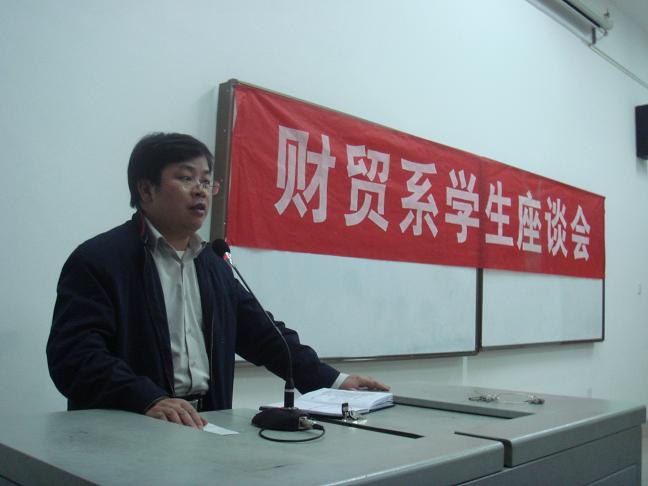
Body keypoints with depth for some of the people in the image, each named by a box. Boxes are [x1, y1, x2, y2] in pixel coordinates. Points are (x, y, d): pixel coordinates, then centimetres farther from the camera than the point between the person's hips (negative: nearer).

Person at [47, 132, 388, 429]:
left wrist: (333, 382, 5)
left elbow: (263, 334, 14)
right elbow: (74, 356, -16)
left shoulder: (214, 265, 14)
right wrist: (149, 400, -30)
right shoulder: (98, 259, -7)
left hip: (203, 425, 4)